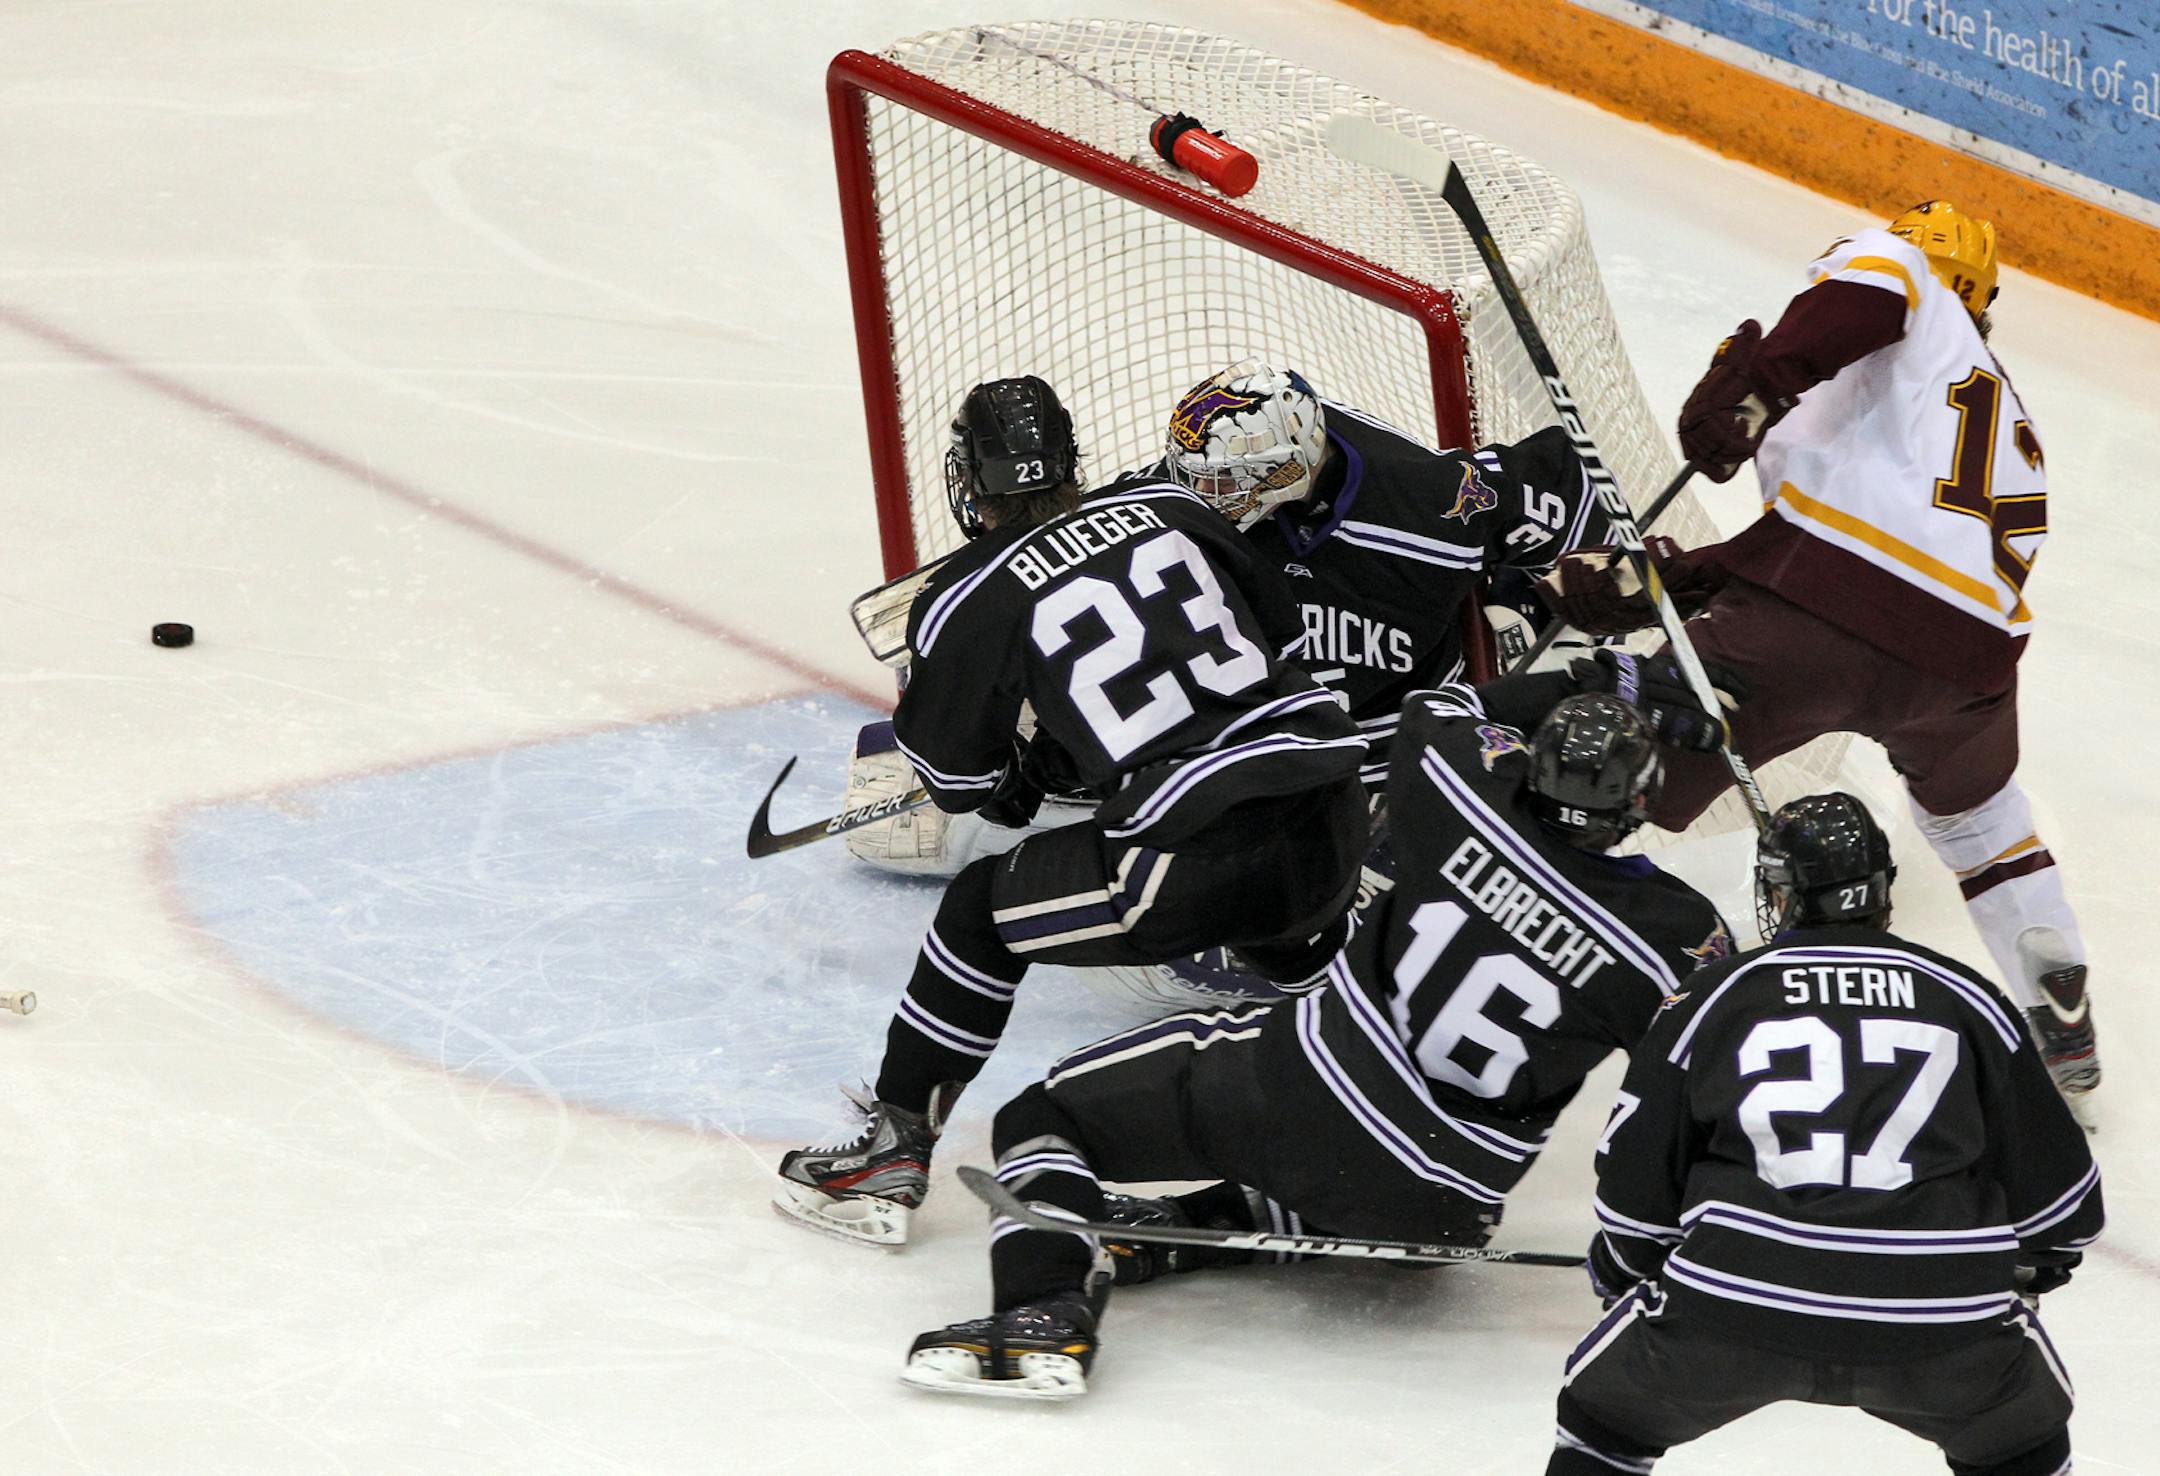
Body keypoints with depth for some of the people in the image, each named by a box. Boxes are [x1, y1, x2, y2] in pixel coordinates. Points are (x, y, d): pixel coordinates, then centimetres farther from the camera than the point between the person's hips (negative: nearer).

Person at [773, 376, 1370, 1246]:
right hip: (1335, 826, 5)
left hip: (1198, 863, -5)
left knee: (984, 911, 15)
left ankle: (894, 1148, 17)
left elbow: (957, 777, 11)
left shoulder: (972, 600, 1)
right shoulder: (1170, 511, 14)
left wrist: (1024, 780, 35)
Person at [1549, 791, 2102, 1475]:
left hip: (1734, 1312, 0)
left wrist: (1622, 1265, 35)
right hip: (1938, 1330, 1)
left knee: (1603, 1407, 26)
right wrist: (2041, 1256, 40)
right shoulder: (1965, 999, 13)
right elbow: (2052, 1167, 19)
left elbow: (1637, 1175, 14)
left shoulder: (1713, 999, 11)